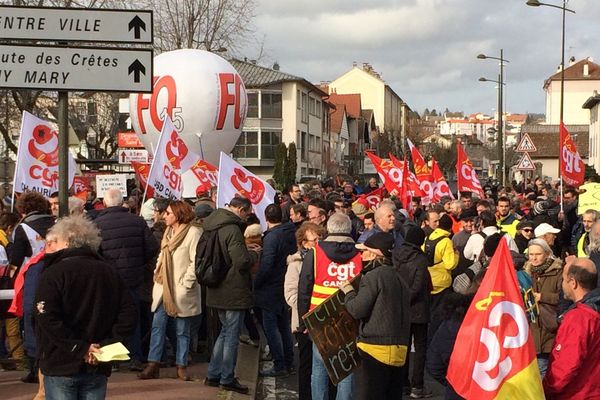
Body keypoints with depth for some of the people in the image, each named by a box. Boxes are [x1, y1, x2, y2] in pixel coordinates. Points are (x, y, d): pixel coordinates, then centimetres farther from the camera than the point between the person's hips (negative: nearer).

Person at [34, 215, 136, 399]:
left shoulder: (53, 273, -8)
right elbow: (129, 315, 0)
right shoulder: (109, 272, 6)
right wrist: (106, 343, -3)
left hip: (61, 366, -4)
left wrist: (79, 348, -15)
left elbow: (47, 318, -20)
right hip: (97, 369, 4)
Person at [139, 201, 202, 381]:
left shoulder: (193, 233, -12)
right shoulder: (168, 232, 13)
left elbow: (195, 262, -15)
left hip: (181, 291, -7)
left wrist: (185, 284, -17)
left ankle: (181, 366, 15)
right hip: (163, 289, 7)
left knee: (182, 331, 5)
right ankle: (152, 365, 6)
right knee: (157, 326, 3)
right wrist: (157, 276, 10)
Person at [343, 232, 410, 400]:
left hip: (375, 347, -8)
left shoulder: (373, 276, -10)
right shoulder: (398, 277, 16)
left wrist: (348, 291, 5)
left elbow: (358, 310, -11)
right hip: (399, 348, 8)